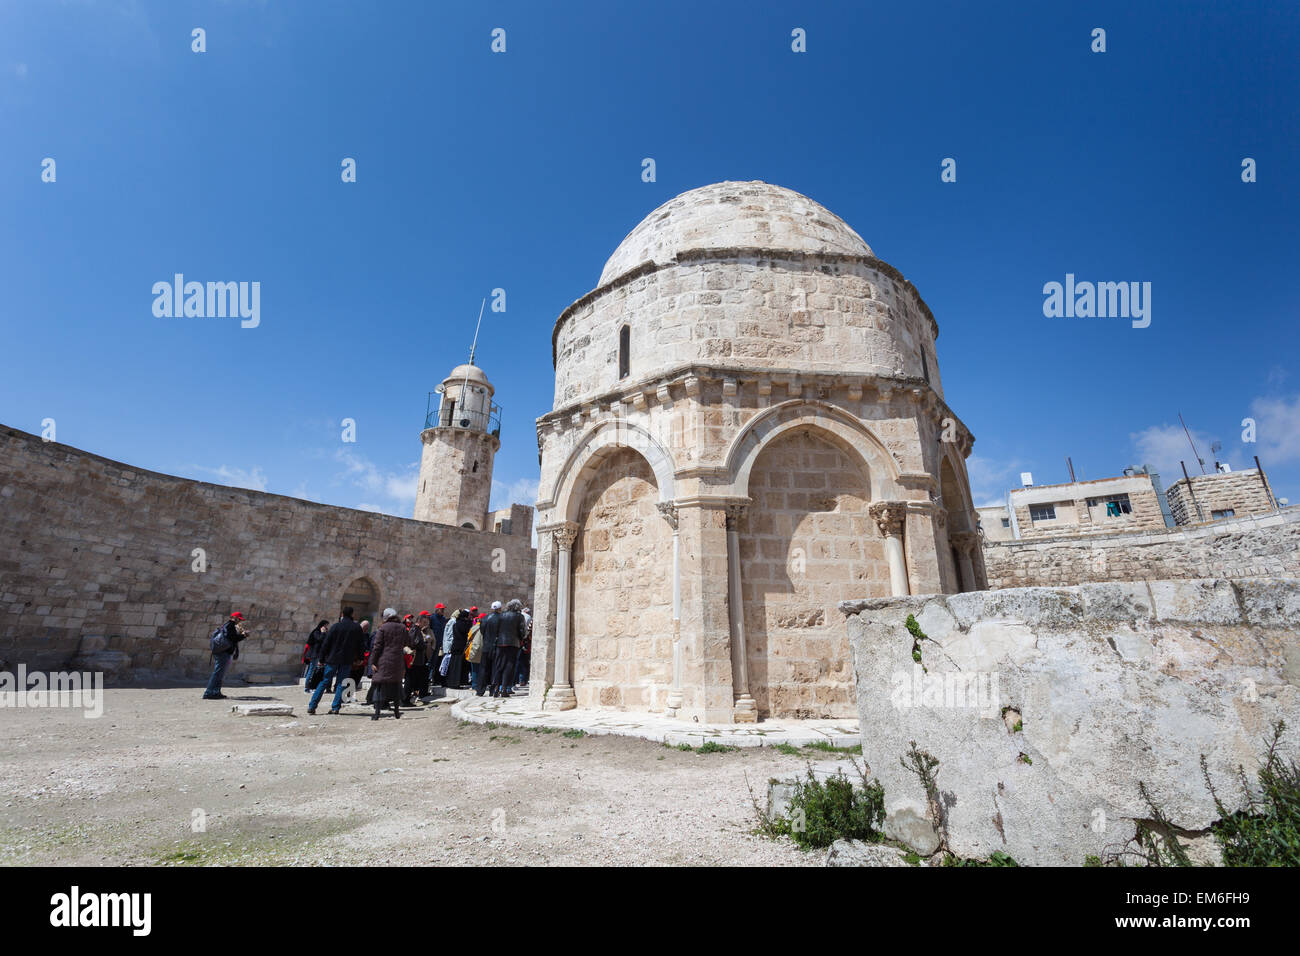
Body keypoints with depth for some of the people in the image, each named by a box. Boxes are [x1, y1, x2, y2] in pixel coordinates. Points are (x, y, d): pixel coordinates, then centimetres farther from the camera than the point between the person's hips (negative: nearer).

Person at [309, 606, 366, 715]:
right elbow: (361, 645, 6)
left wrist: (321, 659, 4)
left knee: (324, 682, 9)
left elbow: (326, 644, -3)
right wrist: (359, 658, 16)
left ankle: (312, 706, 7)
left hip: (333, 659, 0)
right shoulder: (357, 628, 1)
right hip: (347, 661, 1)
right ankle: (335, 707, 2)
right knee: (341, 683, 7)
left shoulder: (336, 627, -4)